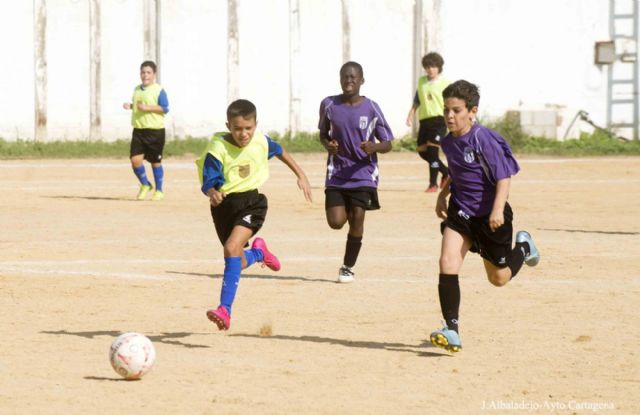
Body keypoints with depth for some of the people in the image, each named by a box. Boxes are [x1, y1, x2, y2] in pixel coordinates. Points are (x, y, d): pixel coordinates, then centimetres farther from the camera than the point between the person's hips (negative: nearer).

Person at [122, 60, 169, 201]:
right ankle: (145, 185, 17)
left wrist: (148, 108, -22)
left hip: (155, 130, -5)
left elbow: (165, 108, -13)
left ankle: (159, 191, 18)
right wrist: (130, 106, 4)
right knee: (135, 159, -6)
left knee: (155, 162, 4)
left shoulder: (159, 90, -7)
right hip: (138, 130, 5)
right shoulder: (137, 89, 13)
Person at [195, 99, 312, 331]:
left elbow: (280, 152, 17)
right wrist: (213, 193, -42)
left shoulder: (261, 142, -6)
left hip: (252, 202, -1)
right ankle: (257, 252, 54)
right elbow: (208, 182, -19)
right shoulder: (218, 149, -17)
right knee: (239, 262, 14)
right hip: (225, 205, 1)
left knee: (232, 248, -25)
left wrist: (301, 175, 22)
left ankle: (225, 310, -27)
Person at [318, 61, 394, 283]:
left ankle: (348, 267, 11)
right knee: (336, 221, -9)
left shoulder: (371, 109, -7)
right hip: (337, 173, 2)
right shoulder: (329, 105, -2)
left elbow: (387, 144, -1)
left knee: (356, 220, -7)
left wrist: (374, 147, -24)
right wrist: (327, 144, -8)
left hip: (362, 173, -2)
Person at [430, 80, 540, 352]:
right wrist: (443, 194, 11)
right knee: (447, 263, -17)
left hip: (489, 215, -5)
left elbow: (504, 177, -21)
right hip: (460, 211, 5)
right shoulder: (448, 142, 2)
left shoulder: (484, 140, -20)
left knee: (499, 278, 9)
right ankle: (451, 331, -17)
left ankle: (523, 247, 42)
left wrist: (498, 210, -31)